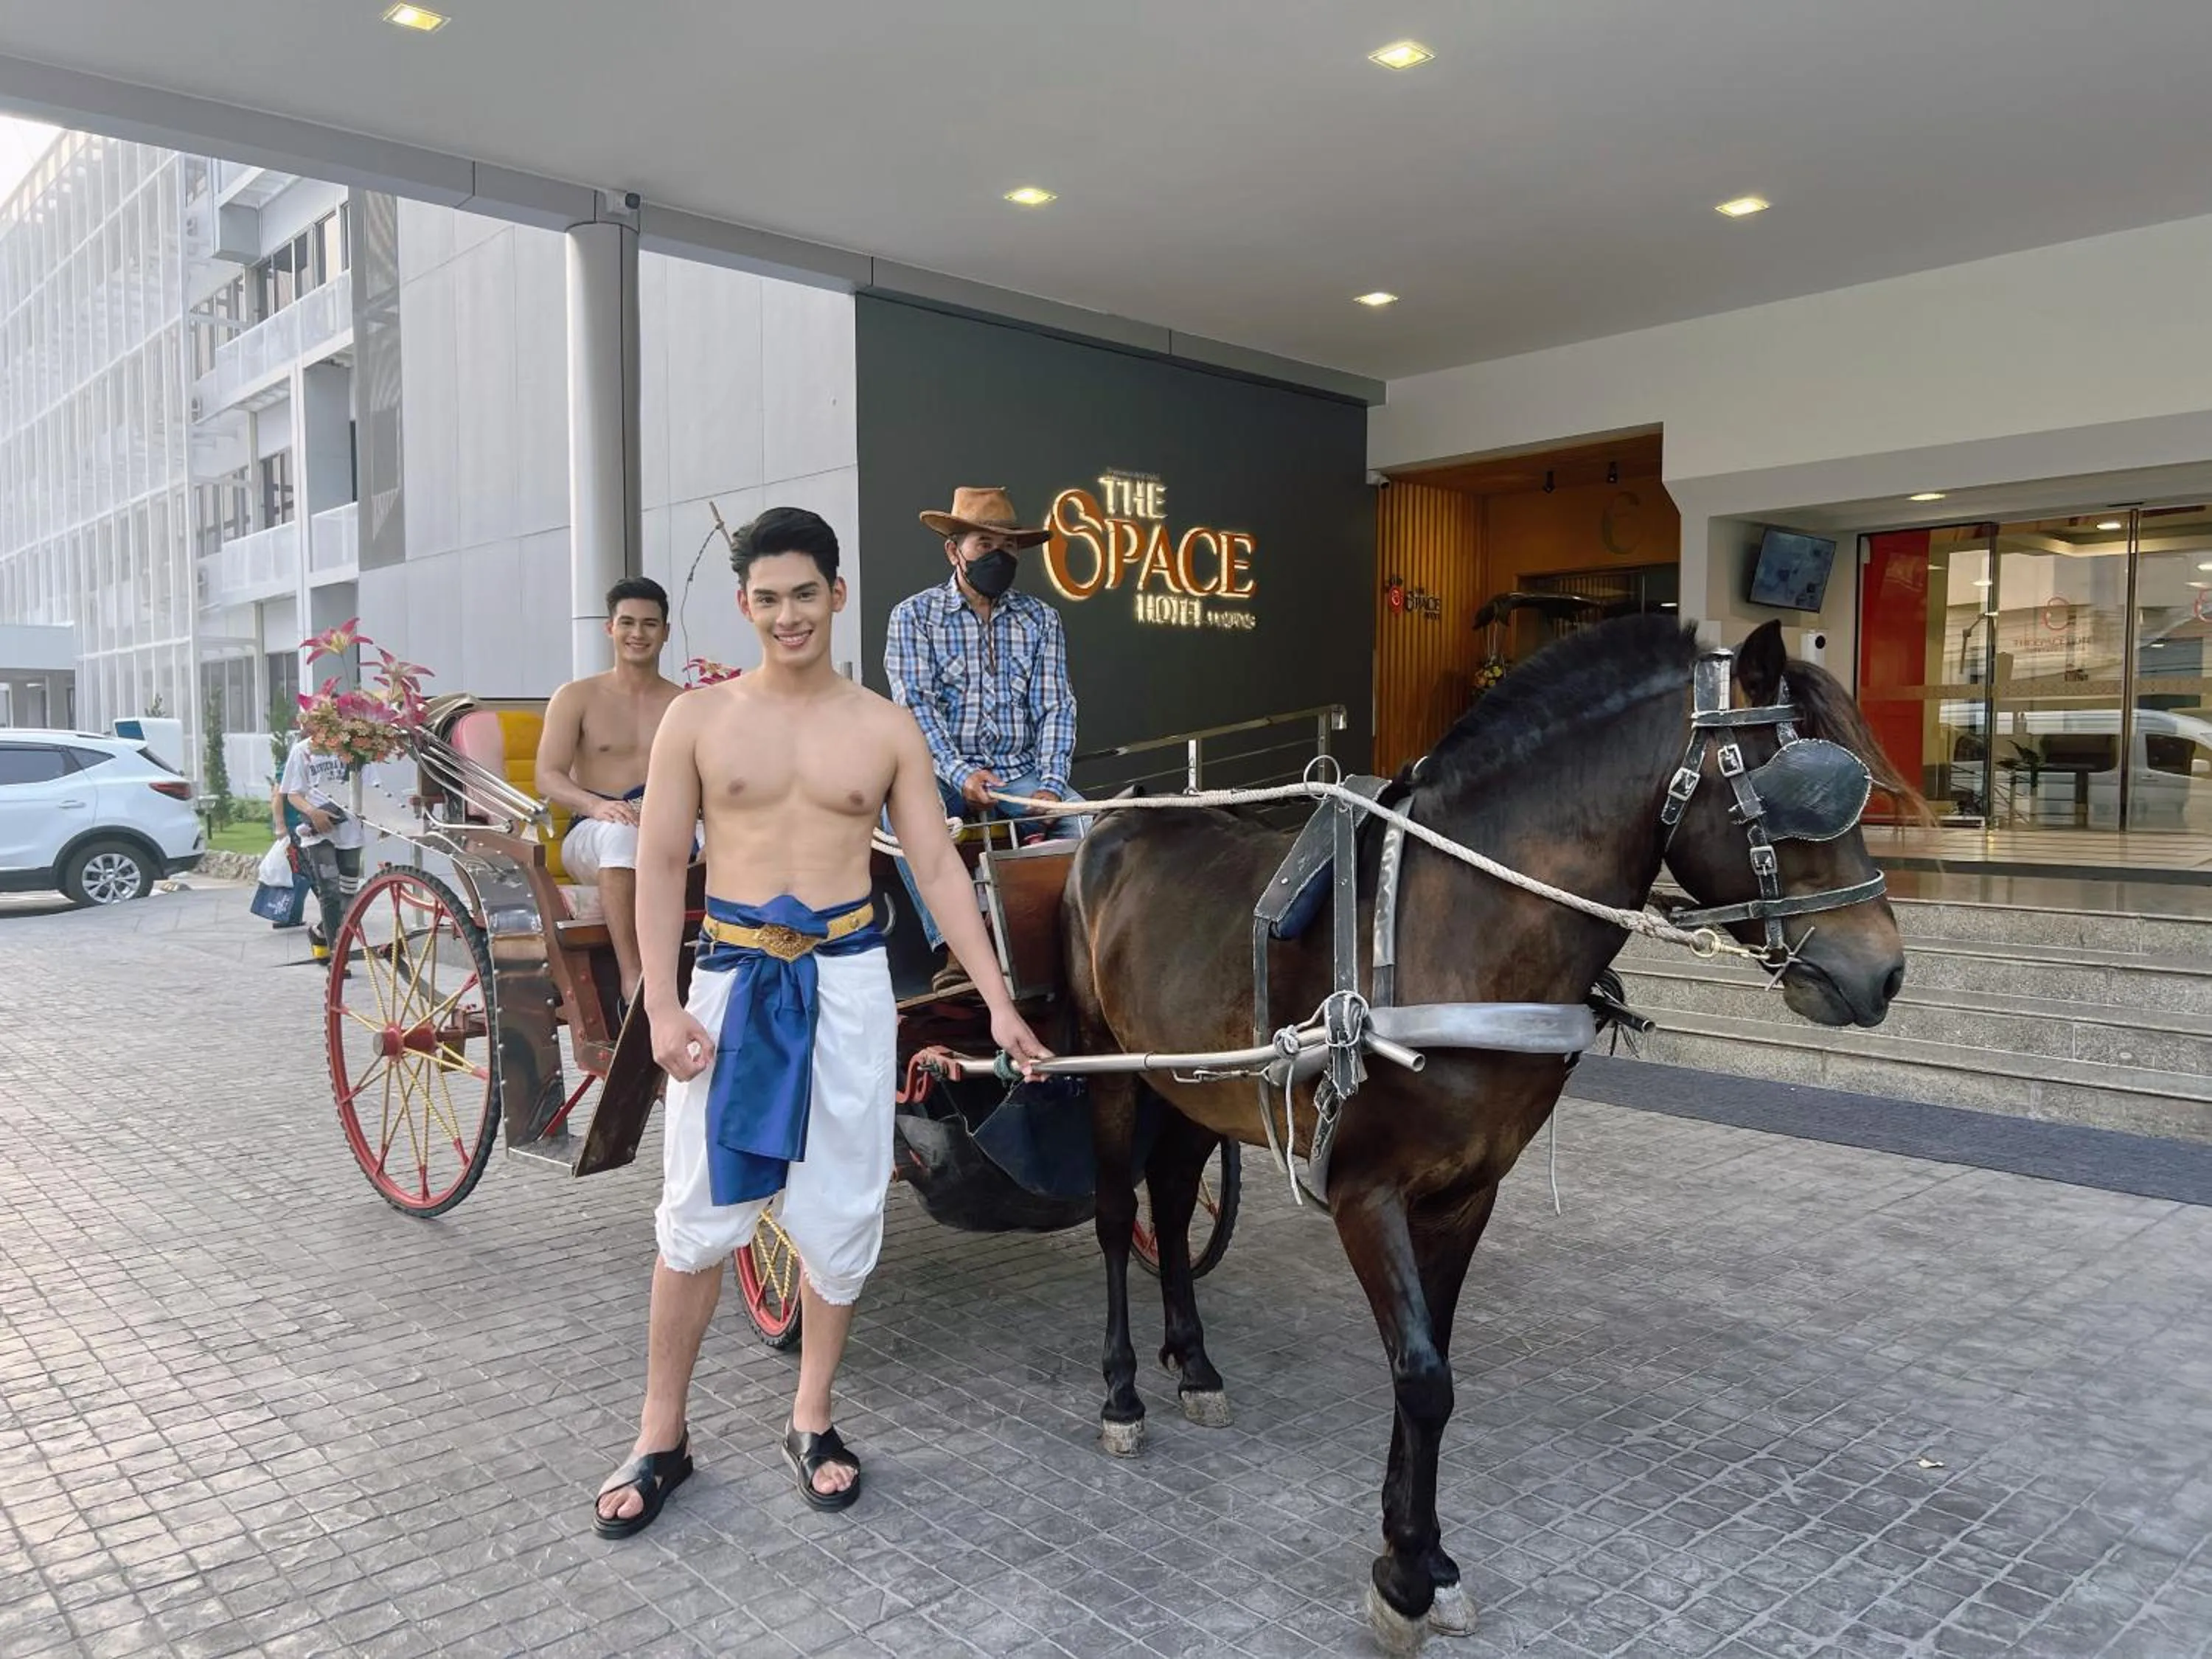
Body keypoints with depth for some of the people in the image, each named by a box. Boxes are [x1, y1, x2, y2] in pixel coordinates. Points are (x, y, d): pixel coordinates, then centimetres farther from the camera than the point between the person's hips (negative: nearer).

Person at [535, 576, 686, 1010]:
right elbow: (548, 778, 0)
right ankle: (632, 978, -40)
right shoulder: (577, 697, 11)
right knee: (621, 833, -38)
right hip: (590, 837, -1)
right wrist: (597, 805, -22)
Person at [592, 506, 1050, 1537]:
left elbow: (937, 868, 3)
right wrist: (663, 1004, -8)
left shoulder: (885, 729, 3)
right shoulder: (698, 719, 1)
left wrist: (999, 1003, -3)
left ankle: (813, 1421, 29)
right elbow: (662, 866, 2)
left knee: (841, 1212, 8)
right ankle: (661, 1438, 24)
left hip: (847, 981, 1)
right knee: (698, 1216, 5)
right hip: (731, 979, -1)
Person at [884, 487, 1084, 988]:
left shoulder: (1040, 619, 11)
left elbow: (1055, 708, 3)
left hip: (1021, 773, 2)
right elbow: (916, 707, -8)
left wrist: (1049, 785, -14)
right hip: (944, 773, -2)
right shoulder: (914, 616, 3)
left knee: (1088, 824, -26)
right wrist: (961, 774, -23)